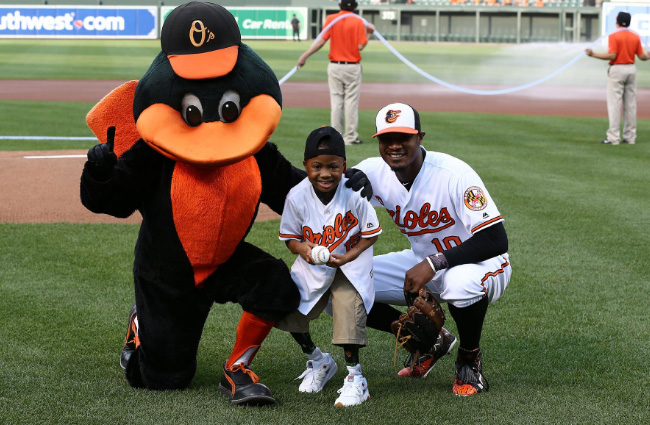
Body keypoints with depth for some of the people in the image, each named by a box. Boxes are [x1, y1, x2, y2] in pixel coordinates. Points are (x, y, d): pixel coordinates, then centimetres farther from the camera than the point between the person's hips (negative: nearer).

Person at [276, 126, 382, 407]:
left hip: (351, 263, -3)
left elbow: (371, 233, -11)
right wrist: (301, 248, -28)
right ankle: (317, 360, 22)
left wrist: (348, 256, -25)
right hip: (312, 265, 3)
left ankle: (354, 376, -11)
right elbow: (290, 237, -5)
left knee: (349, 305, -25)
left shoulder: (354, 194, -23)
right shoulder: (297, 197, -18)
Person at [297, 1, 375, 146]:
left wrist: (305, 55, -6)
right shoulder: (358, 22, -7)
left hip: (334, 67, 2)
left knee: (336, 101, 7)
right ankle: (350, 137, 3)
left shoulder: (331, 19, -2)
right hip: (352, 67, -2)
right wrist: (368, 33, 3)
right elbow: (360, 46, -13)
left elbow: (321, 40, -9)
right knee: (351, 101, 3)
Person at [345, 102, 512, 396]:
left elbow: (496, 240, -30)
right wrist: (352, 178, -35)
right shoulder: (375, 172, -11)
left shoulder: (454, 174, -27)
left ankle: (469, 360, -9)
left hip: (480, 263, -6)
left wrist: (434, 263, -36)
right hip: (423, 263, 6)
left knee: (461, 281, -44)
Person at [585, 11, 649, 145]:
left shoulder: (614, 36, -11)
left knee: (614, 104, -4)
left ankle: (613, 137, -9)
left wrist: (593, 54, -14)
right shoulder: (635, 37, 5)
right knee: (630, 104, 9)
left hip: (617, 70, -5)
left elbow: (612, 55, -18)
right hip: (631, 69, 5)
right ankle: (630, 137, 10)